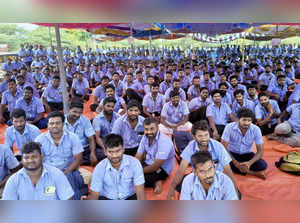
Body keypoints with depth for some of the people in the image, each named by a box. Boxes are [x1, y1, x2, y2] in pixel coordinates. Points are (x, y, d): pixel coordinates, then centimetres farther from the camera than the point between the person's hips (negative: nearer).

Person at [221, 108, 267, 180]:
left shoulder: (256, 129, -16)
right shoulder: (229, 127, -21)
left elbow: (260, 150, -12)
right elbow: (224, 147, -19)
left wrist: (250, 163, -30)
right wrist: (236, 163, -28)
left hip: (247, 154, 1)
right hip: (232, 153, 0)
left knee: (263, 165, -23)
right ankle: (252, 172, -17)